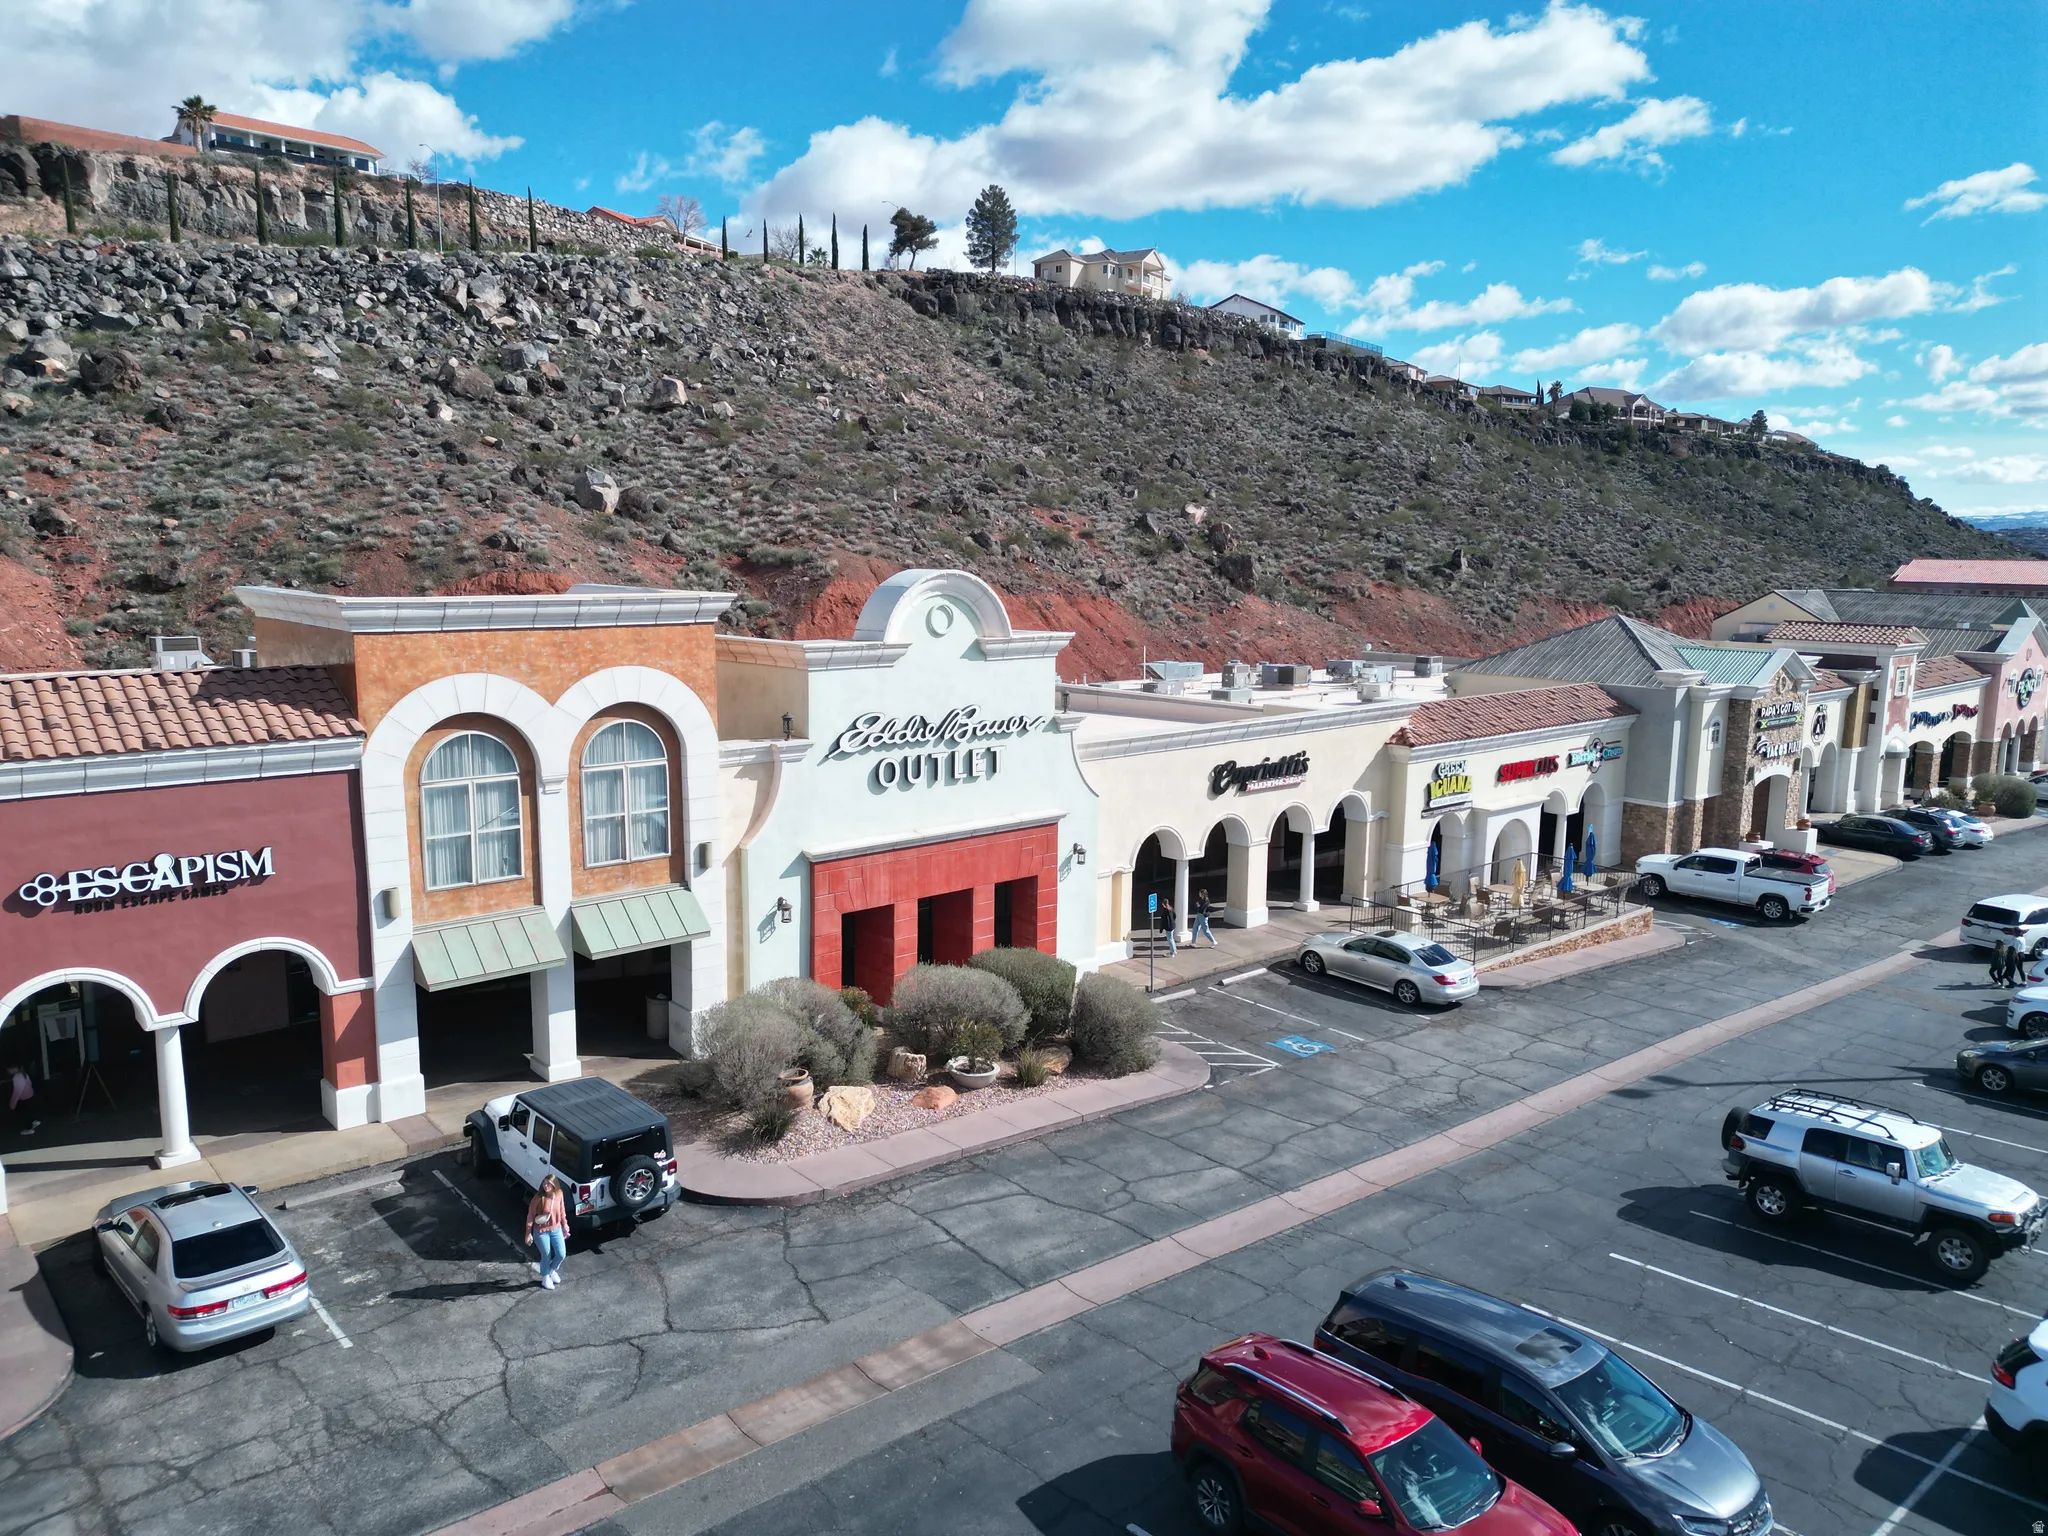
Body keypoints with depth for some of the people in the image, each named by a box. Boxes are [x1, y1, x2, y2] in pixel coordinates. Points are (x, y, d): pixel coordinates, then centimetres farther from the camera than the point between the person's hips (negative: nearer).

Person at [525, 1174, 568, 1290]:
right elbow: (530, 1216, -13)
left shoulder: (559, 1196, -8)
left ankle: (552, 1270, 38)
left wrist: (565, 1227, 12)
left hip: (556, 1230, 4)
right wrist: (528, 1234, -12)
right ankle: (545, 1278, 35)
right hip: (541, 1232, -4)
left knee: (562, 1254, 5)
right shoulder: (538, 1198, -21)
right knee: (546, 1256, 8)